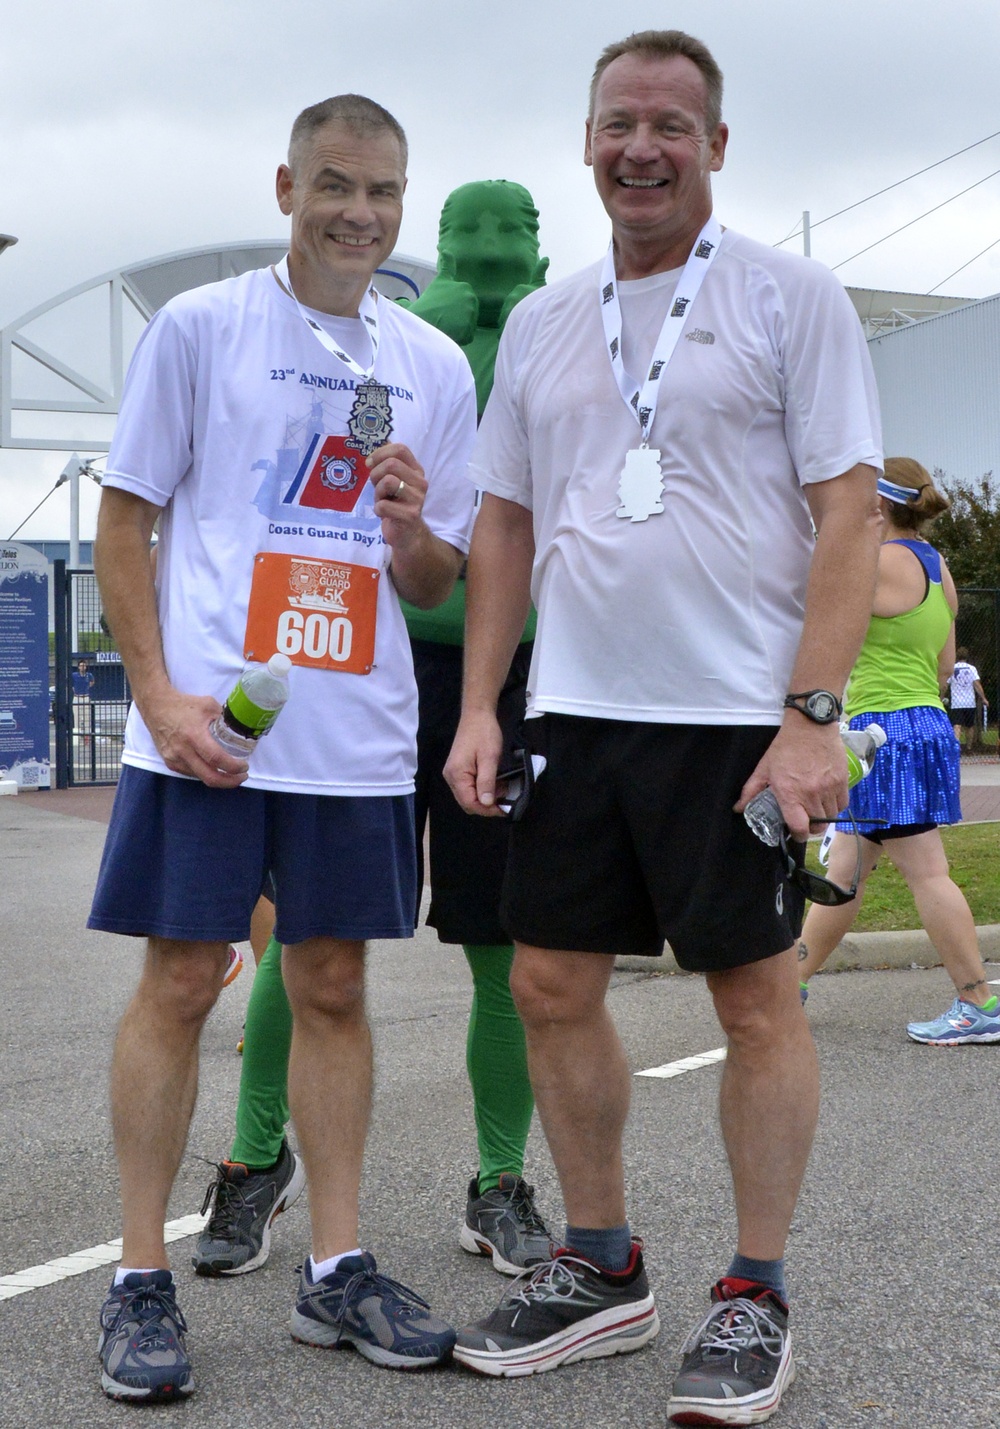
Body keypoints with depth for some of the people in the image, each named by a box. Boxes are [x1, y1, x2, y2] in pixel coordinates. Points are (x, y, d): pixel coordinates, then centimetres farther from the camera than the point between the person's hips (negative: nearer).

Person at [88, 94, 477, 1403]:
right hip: (207, 722, -3)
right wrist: (161, 693, -10)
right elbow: (125, 520, 1)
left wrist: (411, 530, -8)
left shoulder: (434, 366, 12)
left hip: (359, 733, 3)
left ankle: (337, 1270, 17)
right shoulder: (201, 326, 2)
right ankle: (141, 1281, 10)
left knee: (333, 986, 8)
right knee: (180, 982, -1)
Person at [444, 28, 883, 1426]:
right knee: (551, 988, 7)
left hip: (738, 717, -5)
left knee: (757, 998, 2)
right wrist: (478, 705, 8)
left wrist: (812, 714, -15)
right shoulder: (541, 323, 14)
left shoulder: (790, 297, -1)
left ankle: (756, 1295, 16)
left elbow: (848, 517, -7)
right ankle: (600, 1270, 24)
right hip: (575, 711, 5)